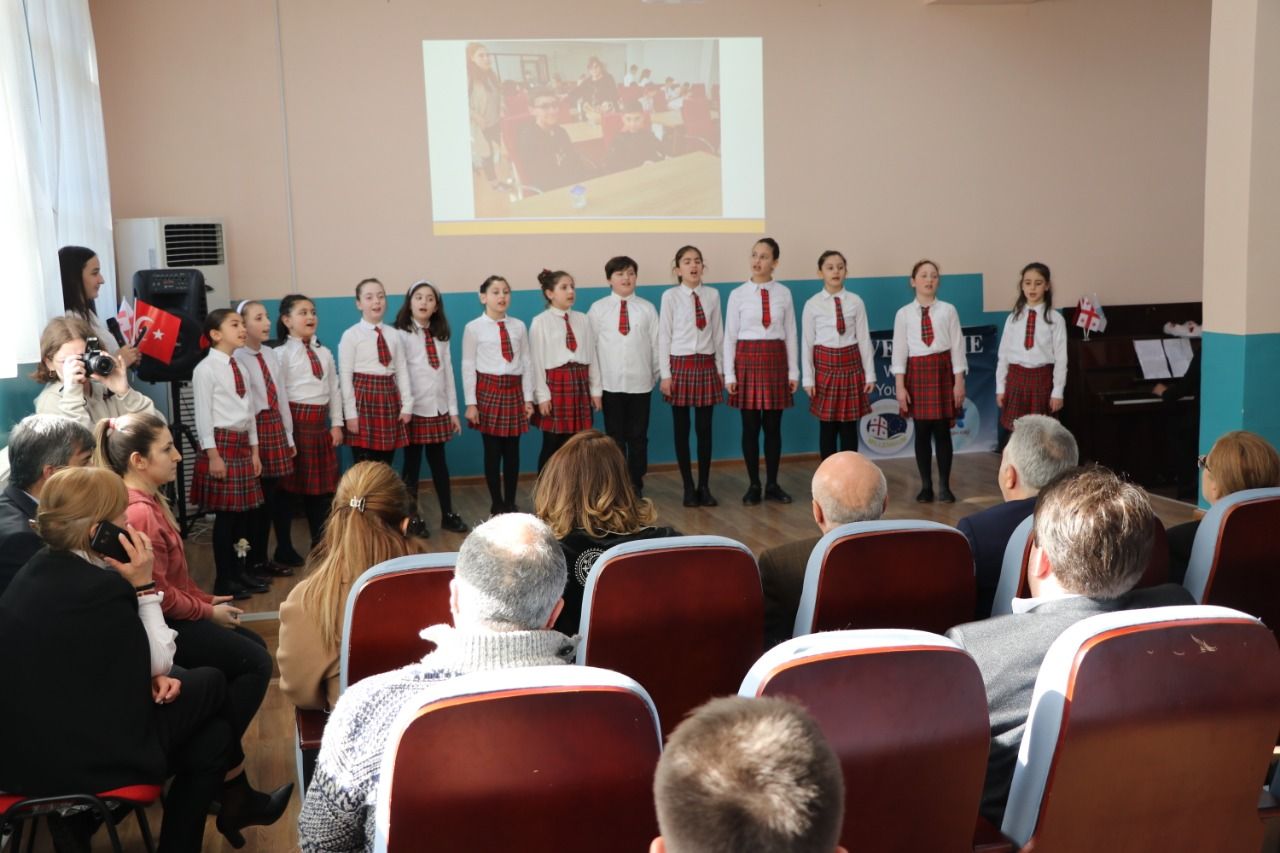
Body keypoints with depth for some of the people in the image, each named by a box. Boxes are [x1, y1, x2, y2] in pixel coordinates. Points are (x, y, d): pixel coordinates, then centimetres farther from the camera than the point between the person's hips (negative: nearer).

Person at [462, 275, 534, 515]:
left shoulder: (519, 326, 6)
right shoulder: (474, 328, -4)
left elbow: (526, 363, 8)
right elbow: (468, 367, -4)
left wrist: (528, 397, 5)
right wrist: (471, 403, -7)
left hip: (514, 390, 3)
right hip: (488, 390, -3)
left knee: (512, 450, 7)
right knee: (492, 450, 4)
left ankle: (510, 503, 18)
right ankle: (497, 504, 16)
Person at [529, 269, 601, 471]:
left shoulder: (583, 319, 9)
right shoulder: (540, 322, -5)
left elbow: (592, 355, 9)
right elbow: (536, 361, -6)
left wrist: (595, 389, 7)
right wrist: (542, 395, -9)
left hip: (580, 382, 4)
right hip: (555, 383, -4)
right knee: (552, 445, 2)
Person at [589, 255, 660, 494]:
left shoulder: (647, 308, 3)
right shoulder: (598, 309, 2)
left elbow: (655, 343, 6)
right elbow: (591, 344, 2)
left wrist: (656, 374, 6)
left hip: (640, 382, 1)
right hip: (610, 382, 0)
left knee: (638, 436, 6)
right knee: (615, 436, 6)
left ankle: (636, 485, 16)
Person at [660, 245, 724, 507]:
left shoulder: (713, 295, 4)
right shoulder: (670, 296, -4)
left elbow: (718, 334, 8)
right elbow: (664, 336, -4)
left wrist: (721, 369, 8)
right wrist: (665, 374, -6)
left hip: (706, 365, 2)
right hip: (680, 365, -2)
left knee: (705, 428, 6)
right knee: (682, 429, 5)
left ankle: (704, 486, 16)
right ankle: (688, 488, 14)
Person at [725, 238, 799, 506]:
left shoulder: (783, 293, 3)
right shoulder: (738, 294, -1)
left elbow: (790, 333, 4)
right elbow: (730, 335, 0)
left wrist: (793, 371, 3)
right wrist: (729, 374, -4)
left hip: (776, 360, 1)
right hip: (748, 360, -1)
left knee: (773, 426, 6)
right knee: (750, 426, 3)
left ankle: (772, 484, 16)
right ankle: (753, 485, 13)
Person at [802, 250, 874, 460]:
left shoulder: (855, 302, 0)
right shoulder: (813, 304, -3)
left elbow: (864, 339, 2)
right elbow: (807, 343, -1)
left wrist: (869, 374, 2)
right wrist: (808, 378, -3)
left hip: (850, 364, 1)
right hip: (825, 365, -1)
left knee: (849, 426, 7)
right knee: (827, 426, 5)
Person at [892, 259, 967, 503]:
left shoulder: (948, 310, 0)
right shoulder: (904, 314, 1)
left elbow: (957, 346, 0)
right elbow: (899, 350, 0)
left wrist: (959, 381, -3)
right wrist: (900, 386, -4)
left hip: (943, 371, -1)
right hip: (917, 372, 1)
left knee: (942, 430, 2)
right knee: (922, 431, 6)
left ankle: (944, 486, 12)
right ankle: (926, 485, 17)